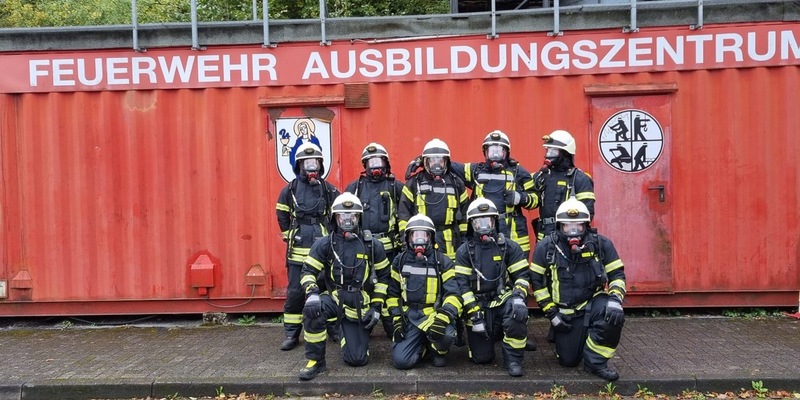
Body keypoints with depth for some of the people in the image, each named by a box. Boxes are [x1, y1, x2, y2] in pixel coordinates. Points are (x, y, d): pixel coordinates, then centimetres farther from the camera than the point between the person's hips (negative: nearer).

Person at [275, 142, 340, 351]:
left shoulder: (329, 190, 2)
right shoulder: (289, 190, 4)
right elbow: (283, 218, 13)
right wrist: (290, 237, 9)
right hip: (298, 251, 0)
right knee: (295, 293, 2)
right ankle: (291, 334, 12)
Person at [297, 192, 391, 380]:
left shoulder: (372, 245, -2)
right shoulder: (325, 243, -5)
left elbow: (382, 277, 7)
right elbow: (308, 271, -7)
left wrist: (376, 306, 1)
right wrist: (312, 293, -27)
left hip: (359, 306, 1)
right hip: (333, 297, -1)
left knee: (357, 359, -1)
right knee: (312, 310, -36)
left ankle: (349, 334, 36)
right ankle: (315, 361, -15)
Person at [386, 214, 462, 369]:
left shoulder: (443, 262, -1)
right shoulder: (400, 261, 8)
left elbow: (453, 294, -10)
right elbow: (393, 293, 14)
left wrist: (443, 319, -27)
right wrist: (396, 320, 1)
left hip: (434, 314, -2)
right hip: (409, 317, 2)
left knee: (446, 334, -36)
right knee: (401, 361, -15)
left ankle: (438, 350, 2)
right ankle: (423, 345, 19)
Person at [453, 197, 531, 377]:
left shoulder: (509, 247, 0)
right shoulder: (464, 251, 0)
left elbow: (522, 275, -1)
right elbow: (462, 285, -6)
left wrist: (519, 295, -22)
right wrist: (475, 315, -13)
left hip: (504, 299, 0)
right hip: (478, 305, 1)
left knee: (518, 312, -37)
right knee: (481, 358, -2)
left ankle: (513, 359, -13)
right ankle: (492, 335, 35)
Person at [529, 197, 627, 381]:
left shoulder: (601, 244, -9)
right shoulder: (546, 247, -10)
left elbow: (617, 275, -3)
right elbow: (537, 281, -5)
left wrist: (615, 299, -22)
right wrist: (551, 313, -8)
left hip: (593, 303, 0)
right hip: (565, 312, 0)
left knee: (614, 316, -33)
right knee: (568, 360, 4)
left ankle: (596, 361, -10)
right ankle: (559, 335, 39)